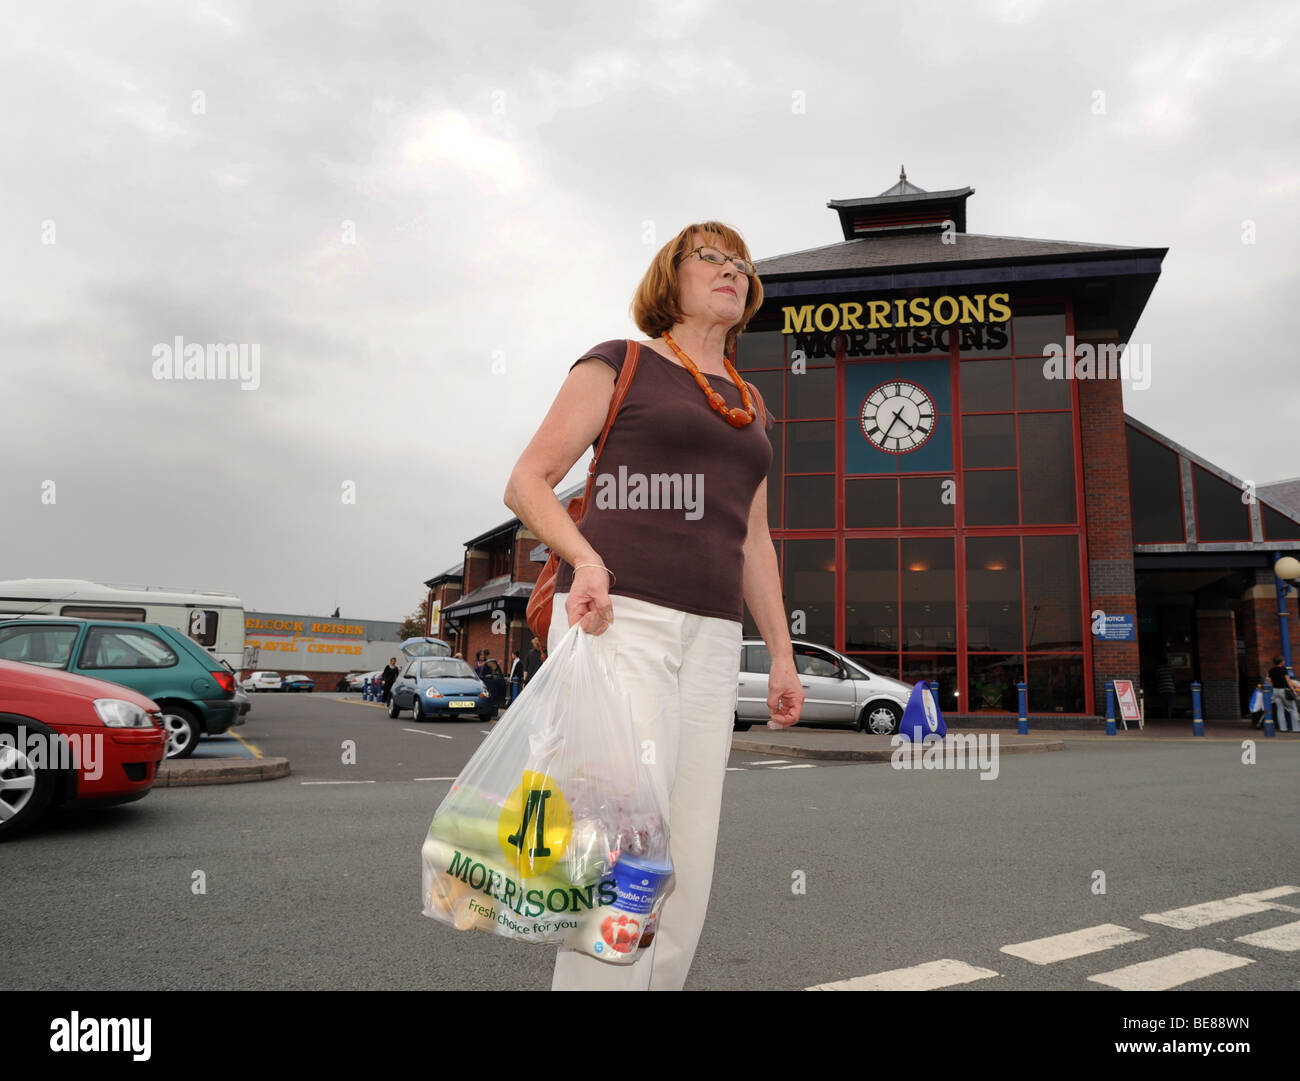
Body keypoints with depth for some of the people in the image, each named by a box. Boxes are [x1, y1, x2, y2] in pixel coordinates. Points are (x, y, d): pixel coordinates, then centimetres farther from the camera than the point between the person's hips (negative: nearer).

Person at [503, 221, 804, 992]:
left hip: (709, 638, 6)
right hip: (618, 619, -6)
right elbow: (526, 482, 0)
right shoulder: (619, 365, 6)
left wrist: (782, 656, 16)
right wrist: (585, 557, -19)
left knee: (689, 861, 4)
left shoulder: (750, 407, 23)